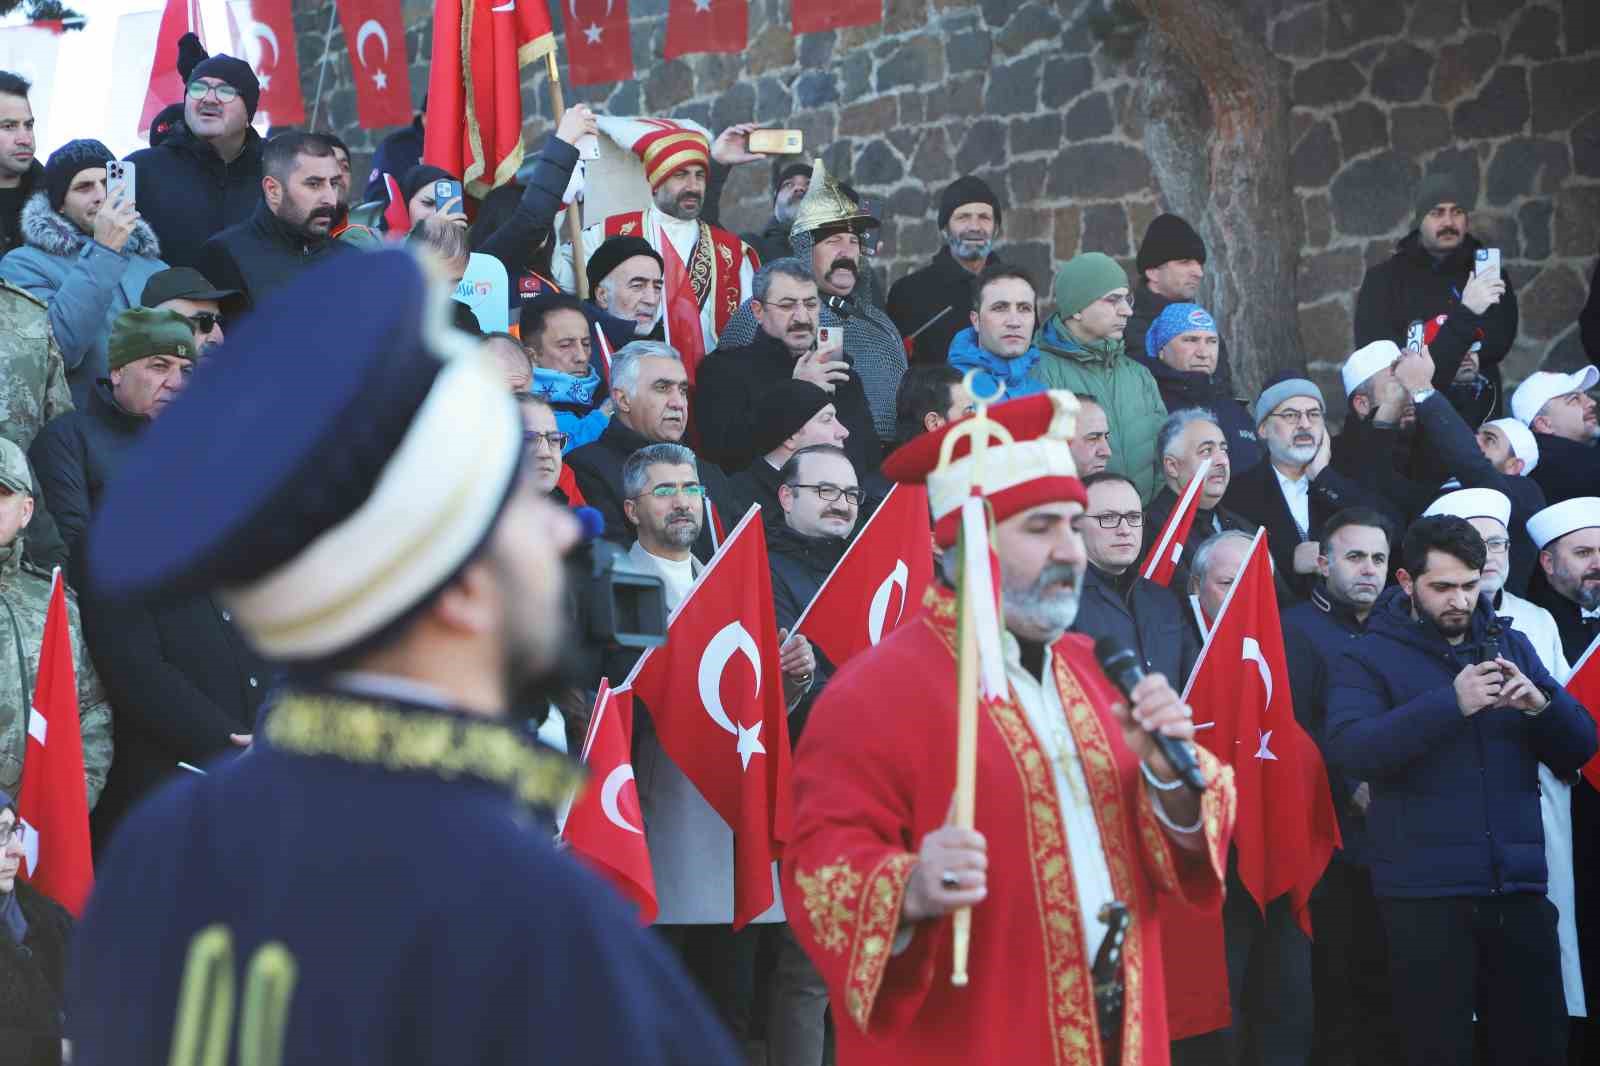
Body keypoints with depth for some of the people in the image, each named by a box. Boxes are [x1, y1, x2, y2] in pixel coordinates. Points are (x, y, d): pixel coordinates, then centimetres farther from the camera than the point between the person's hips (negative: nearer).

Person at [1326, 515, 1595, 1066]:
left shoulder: (1510, 646, 15)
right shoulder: (1369, 657, 2)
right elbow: (1349, 750, -15)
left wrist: (1542, 704, -10)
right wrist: (1450, 704, -22)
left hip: (1520, 887, 4)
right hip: (1425, 894, -4)